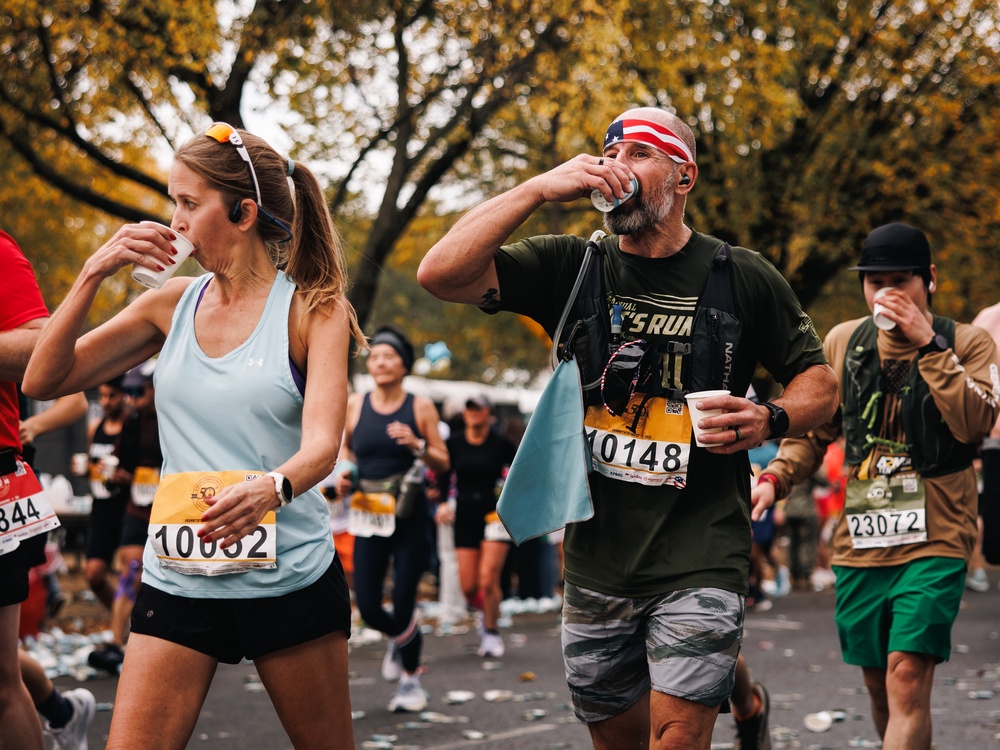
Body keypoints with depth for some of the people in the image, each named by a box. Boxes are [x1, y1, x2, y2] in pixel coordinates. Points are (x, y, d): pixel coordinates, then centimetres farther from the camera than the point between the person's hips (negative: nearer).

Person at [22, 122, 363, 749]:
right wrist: (93, 276, -6)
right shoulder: (173, 304, 7)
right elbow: (43, 380, 5)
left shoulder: (312, 309, -4)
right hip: (178, 577, 3)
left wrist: (272, 488, -40)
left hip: (289, 576, -2)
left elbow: (322, 443, -18)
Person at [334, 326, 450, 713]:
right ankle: (400, 637, 33)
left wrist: (418, 446, -17)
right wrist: (344, 470, -2)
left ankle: (410, 680, 20)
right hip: (368, 517, 2)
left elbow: (443, 463, 2)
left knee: (403, 605, -2)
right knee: (367, 606, -3)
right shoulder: (354, 405, 2)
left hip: (410, 518, -2)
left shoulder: (421, 407, -2)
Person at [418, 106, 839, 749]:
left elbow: (819, 380, 10)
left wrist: (771, 421, -12)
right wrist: (541, 188, -12)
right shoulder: (573, 268, 5)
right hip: (597, 558, 3)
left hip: (700, 558, -3)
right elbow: (441, 274, -7)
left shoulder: (742, 278, 2)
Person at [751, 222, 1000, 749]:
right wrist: (775, 477, 1)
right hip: (861, 543, 4)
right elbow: (815, 429, 18)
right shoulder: (844, 341, 9)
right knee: (879, 685, 10)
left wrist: (927, 344, -19)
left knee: (908, 678, -16)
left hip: (934, 543, -4)